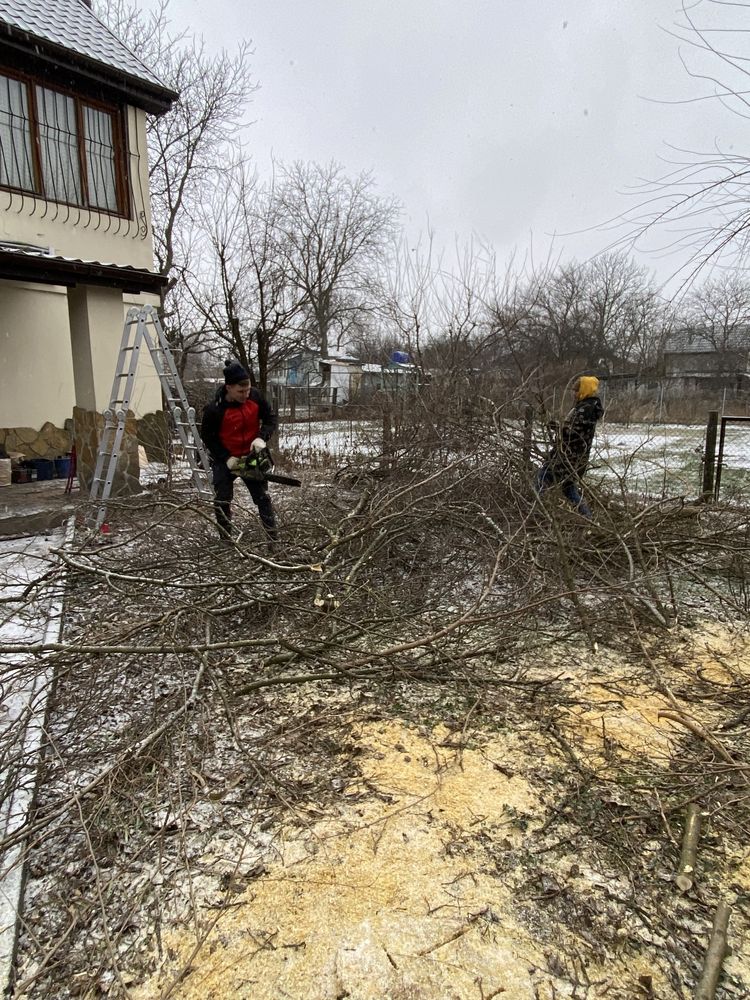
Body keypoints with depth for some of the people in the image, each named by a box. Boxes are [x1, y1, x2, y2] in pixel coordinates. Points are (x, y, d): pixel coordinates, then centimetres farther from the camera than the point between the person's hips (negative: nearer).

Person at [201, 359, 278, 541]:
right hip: (224, 460, -2)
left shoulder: (255, 397, -16)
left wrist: (262, 438, -21)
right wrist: (226, 458, -19)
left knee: (263, 498, 4)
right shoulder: (215, 409, -24)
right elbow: (207, 436, -11)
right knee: (222, 501, 3)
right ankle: (226, 539, 19)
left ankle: (274, 538, 11)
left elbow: (271, 418, -4)